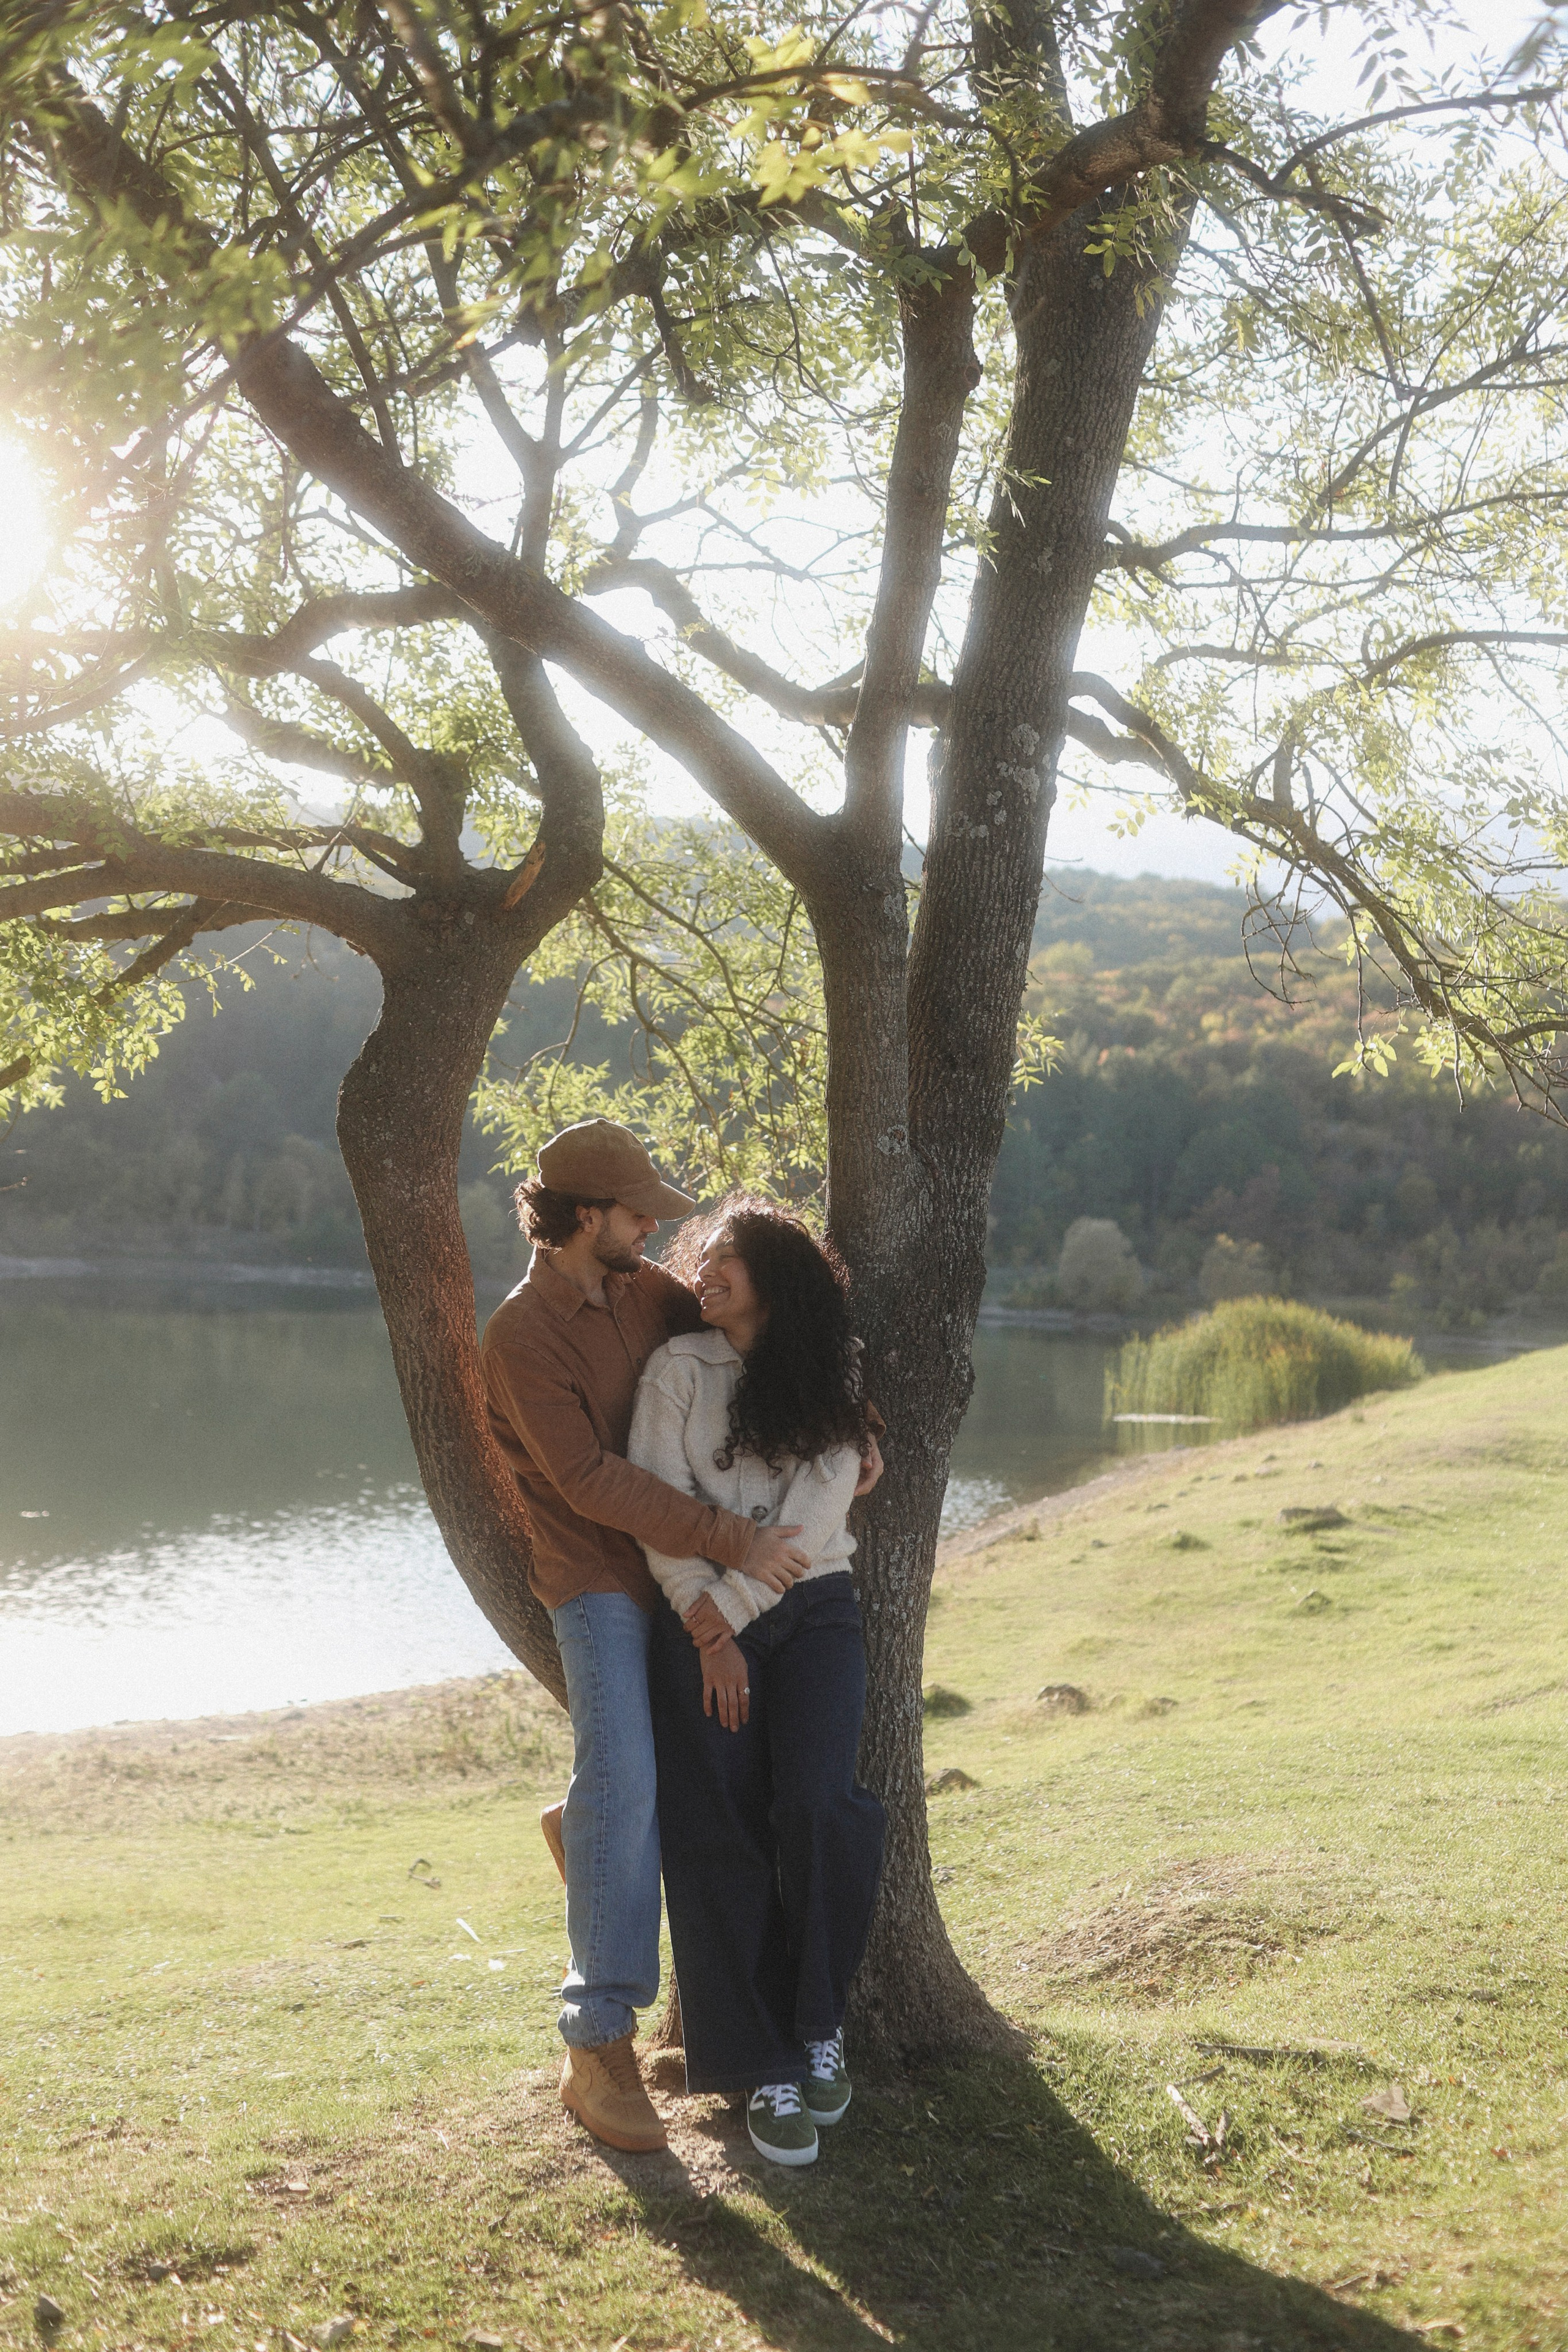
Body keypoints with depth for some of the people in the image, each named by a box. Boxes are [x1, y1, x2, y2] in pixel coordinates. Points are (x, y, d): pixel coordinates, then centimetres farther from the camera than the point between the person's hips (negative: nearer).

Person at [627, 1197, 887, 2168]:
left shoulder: (832, 1383, 7)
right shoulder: (679, 1368, 6)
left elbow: (815, 1518, -3)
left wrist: (729, 1609, -11)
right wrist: (709, 1634, -10)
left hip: (813, 1611, 0)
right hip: (702, 1620, 0)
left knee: (818, 1808, -19)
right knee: (720, 1840, -5)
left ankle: (821, 2025, 2)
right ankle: (767, 2070, 4)